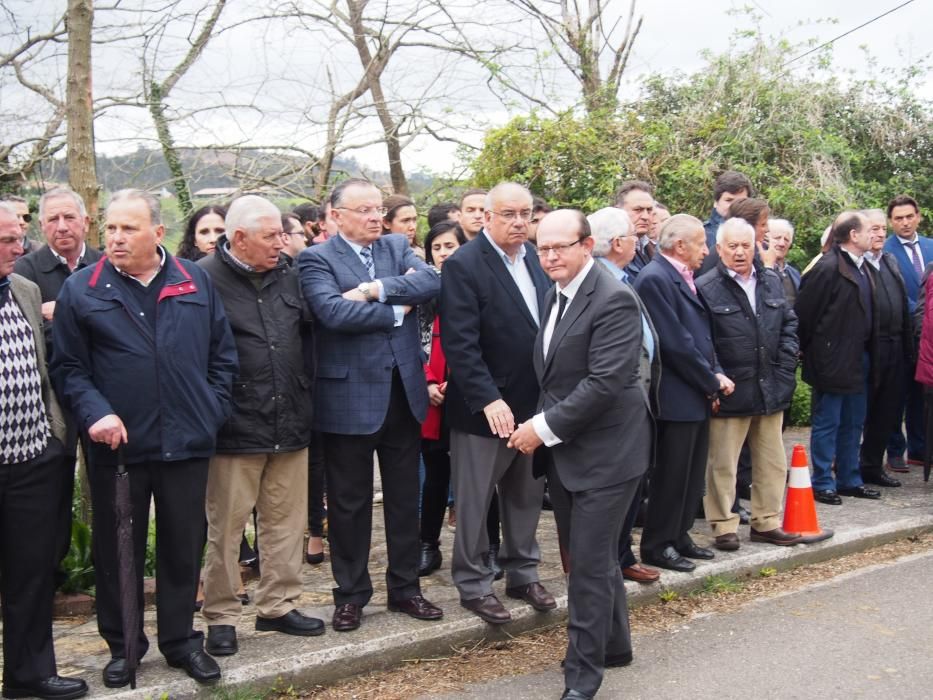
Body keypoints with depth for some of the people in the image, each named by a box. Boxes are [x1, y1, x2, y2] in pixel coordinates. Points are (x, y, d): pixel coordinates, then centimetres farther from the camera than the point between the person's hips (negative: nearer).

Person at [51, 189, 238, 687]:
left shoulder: (195, 282, 4)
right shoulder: (81, 290, -2)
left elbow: (222, 353, 9)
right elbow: (67, 367, -1)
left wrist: (212, 410, 1)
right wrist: (95, 413, -15)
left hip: (186, 441, 2)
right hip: (118, 445, -1)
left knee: (183, 546, 11)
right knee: (117, 550, 10)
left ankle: (180, 639, 27)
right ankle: (122, 646, 27)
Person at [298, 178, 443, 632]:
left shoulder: (398, 247, 9)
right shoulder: (316, 260, -6)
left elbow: (432, 281, -9)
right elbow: (333, 311, -23)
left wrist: (375, 290, -19)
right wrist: (397, 309, -13)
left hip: (403, 390, 5)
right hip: (349, 395, -4)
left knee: (405, 497, 14)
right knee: (349, 503, 8)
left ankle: (405, 587, 28)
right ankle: (351, 594, 23)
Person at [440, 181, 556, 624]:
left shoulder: (534, 259, 8)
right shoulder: (464, 265, -14)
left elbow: (547, 322, 13)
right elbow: (459, 342, -20)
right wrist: (488, 399, -26)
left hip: (533, 403, 7)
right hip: (483, 409, -7)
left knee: (526, 497, 18)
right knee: (474, 503, 6)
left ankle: (523, 574, 33)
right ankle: (473, 585, 20)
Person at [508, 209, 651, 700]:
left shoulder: (613, 300, -17)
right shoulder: (555, 295, 11)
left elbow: (605, 381, -24)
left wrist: (545, 426, -19)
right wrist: (541, 425, 5)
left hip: (605, 451, -9)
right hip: (563, 449, 9)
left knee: (590, 562, -3)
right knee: (587, 556, 18)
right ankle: (613, 644, 35)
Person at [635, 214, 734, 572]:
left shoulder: (684, 278, 14)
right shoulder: (655, 279, -17)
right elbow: (675, 342, -21)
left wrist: (715, 374, 2)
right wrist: (712, 381, -13)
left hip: (698, 395, 10)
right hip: (676, 397, -9)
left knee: (692, 472, 16)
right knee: (672, 473, 0)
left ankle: (679, 536, 28)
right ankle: (657, 545, 12)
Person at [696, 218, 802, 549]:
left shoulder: (772, 282, 9)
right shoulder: (706, 288, -9)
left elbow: (789, 323, 16)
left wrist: (786, 367, 5)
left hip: (771, 389, 6)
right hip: (730, 393, -5)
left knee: (772, 461, 13)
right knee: (722, 463, 2)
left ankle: (766, 522, 27)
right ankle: (724, 526, 15)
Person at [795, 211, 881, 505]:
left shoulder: (864, 268, 11)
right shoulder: (828, 268, -17)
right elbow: (804, 312, -16)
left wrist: (868, 352, 12)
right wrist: (807, 349, -7)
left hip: (858, 360, 9)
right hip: (832, 362, -9)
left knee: (853, 423, 16)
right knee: (827, 424, 1)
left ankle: (849, 480, 27)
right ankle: (822, 484, 11)